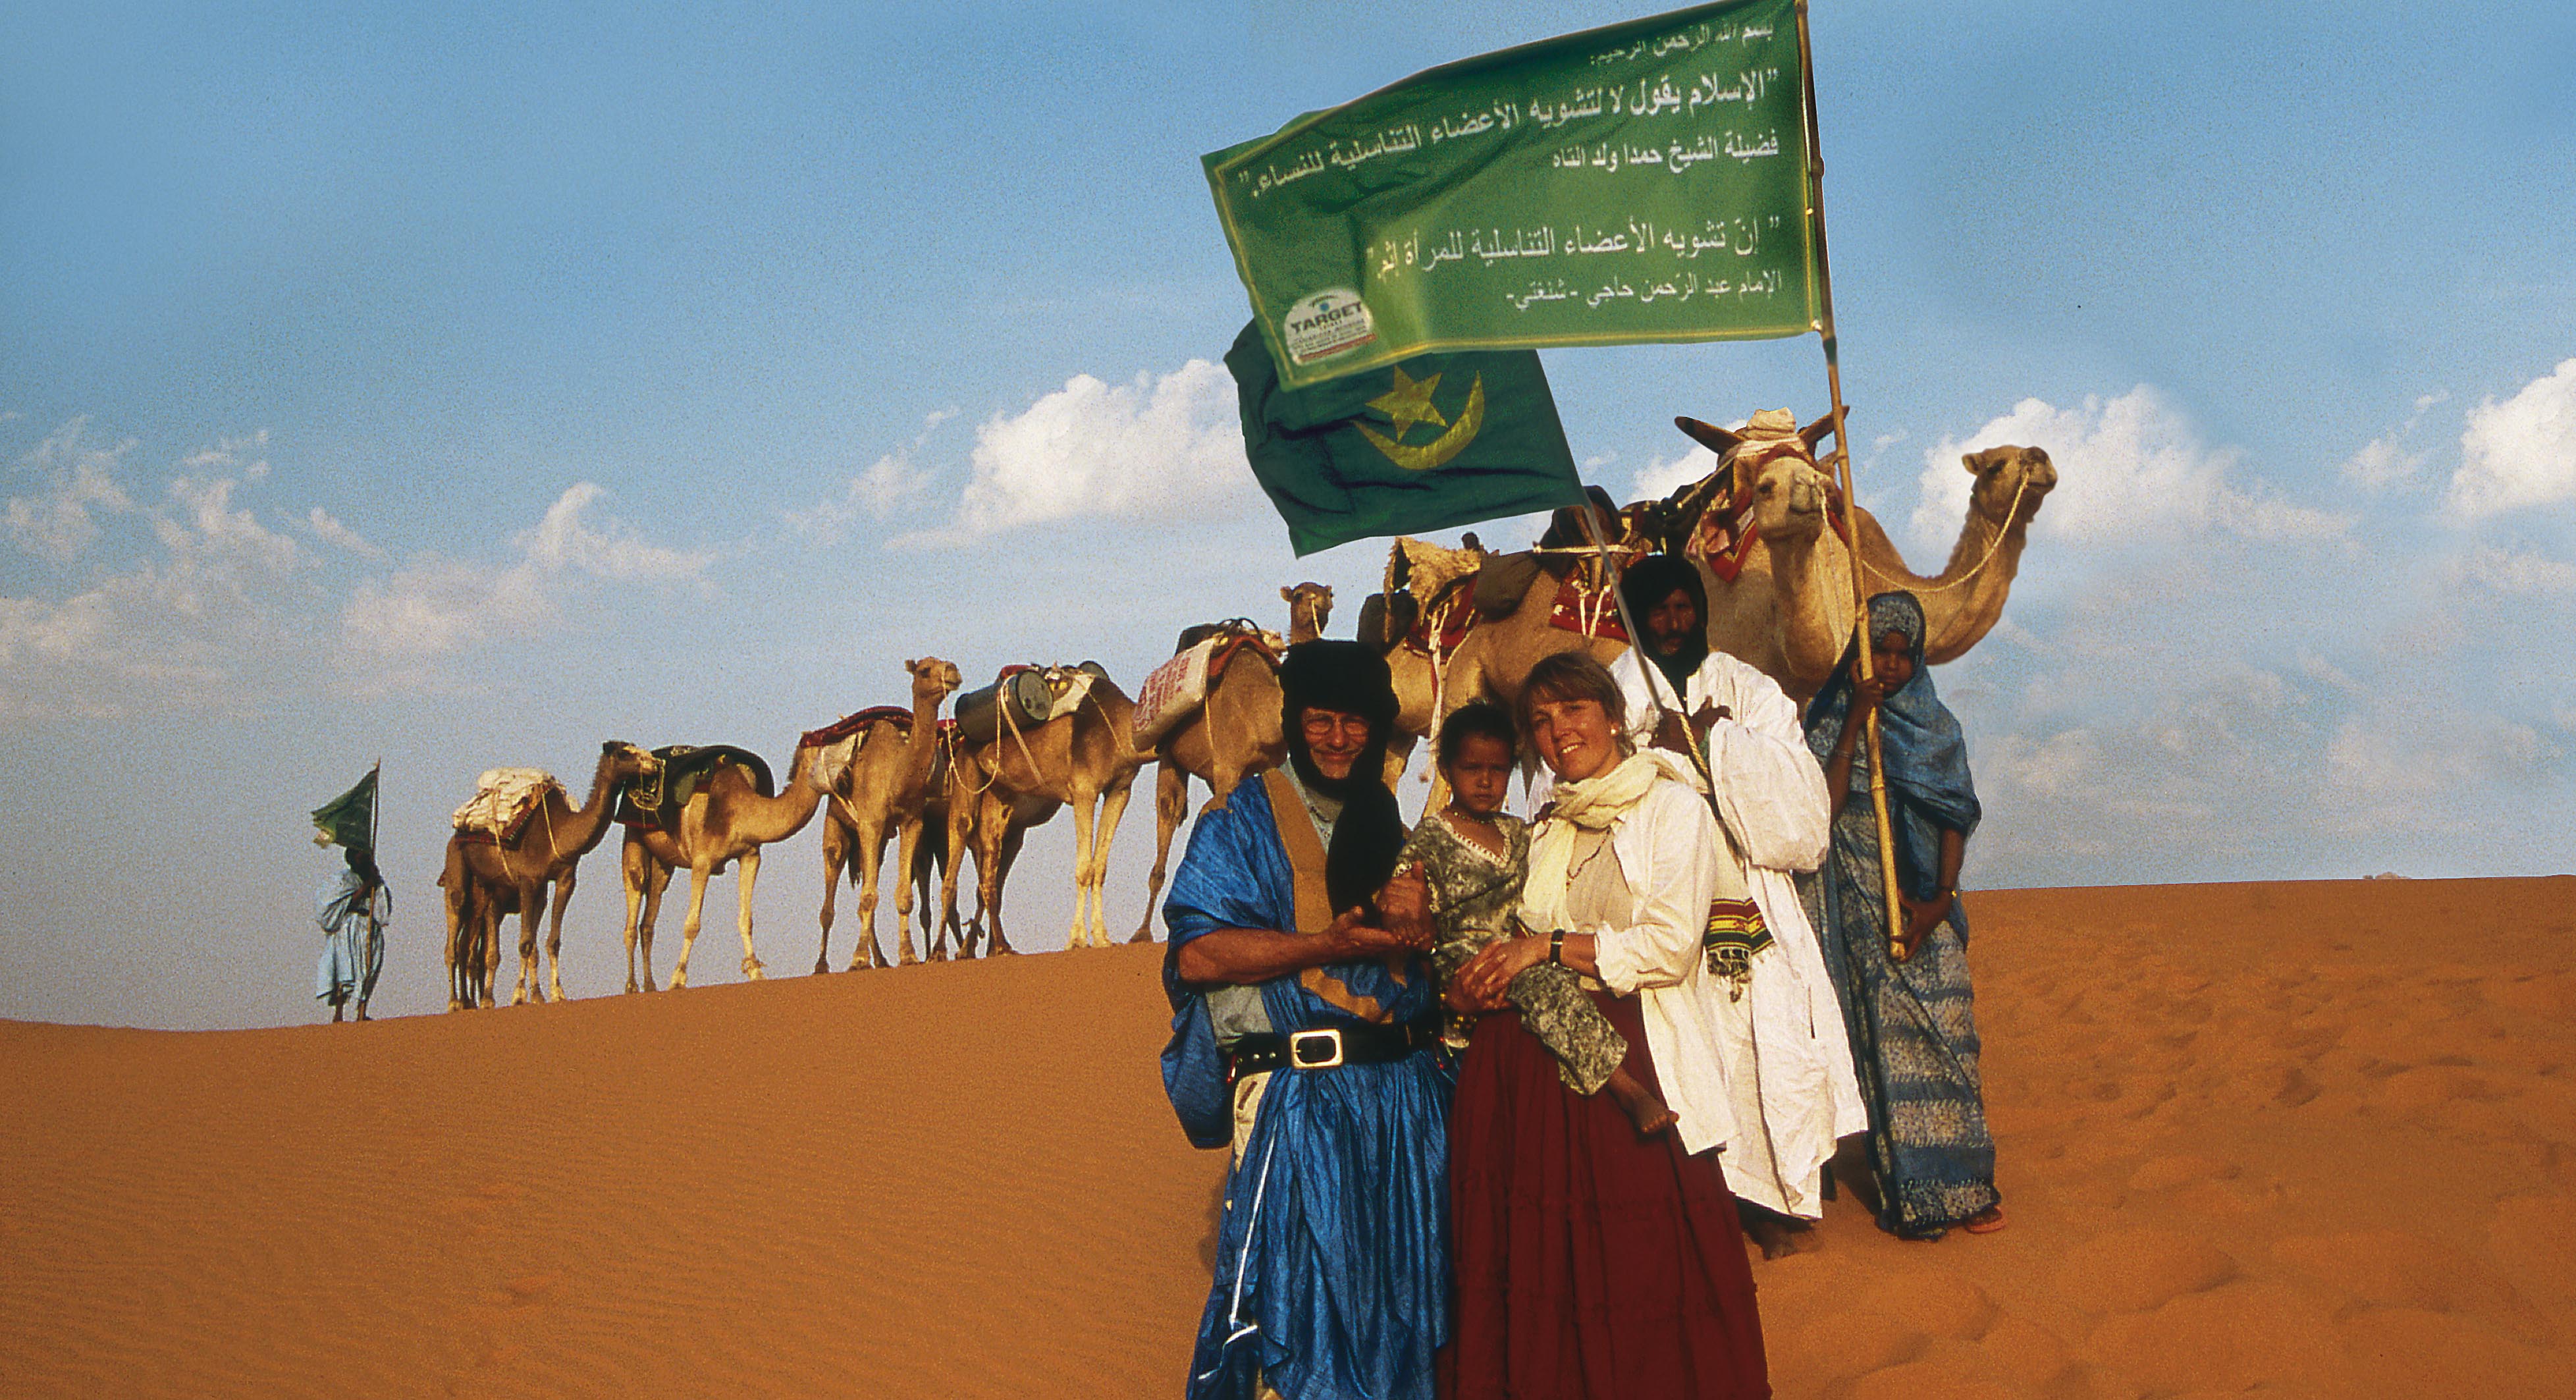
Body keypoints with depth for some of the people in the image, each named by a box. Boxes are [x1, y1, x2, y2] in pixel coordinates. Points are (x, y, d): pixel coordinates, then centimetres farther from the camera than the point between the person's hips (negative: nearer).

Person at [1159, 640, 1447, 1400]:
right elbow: (1197, 954, -14)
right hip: (1296, 1096, -5)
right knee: (1298, 1292, -2)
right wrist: (1333, 945, -18)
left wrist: (1415, 918, 2)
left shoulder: (1394, 829, 18)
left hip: (1405, 1091, 6)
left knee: (1399, 1297, 11)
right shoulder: (1241, 819, 0)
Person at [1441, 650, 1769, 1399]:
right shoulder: (1546, 829, 19)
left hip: (1636, 1058, -5)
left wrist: (1550, 947, -10)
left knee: (1643, 1265, -5)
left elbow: (1672, 945, -10)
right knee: (1549, 1270, 3)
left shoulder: (1671, 806, 0)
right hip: (1535, 1066, 5)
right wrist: (1482, 978, 1)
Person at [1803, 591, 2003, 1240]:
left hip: (1925, 902, 1)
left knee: (1943, 1035, -1)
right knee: (1886, 1038, -2)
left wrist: (1942, 898, -9)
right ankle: (1908, 1190, 5)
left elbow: (1955, 816, 2)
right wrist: (1855, 723, -15)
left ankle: (1962, 1181, 9)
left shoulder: (1935, 725, 6)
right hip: (1861, 907, -1)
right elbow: (1827, 804, -13)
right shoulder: (1830, 721, 2)